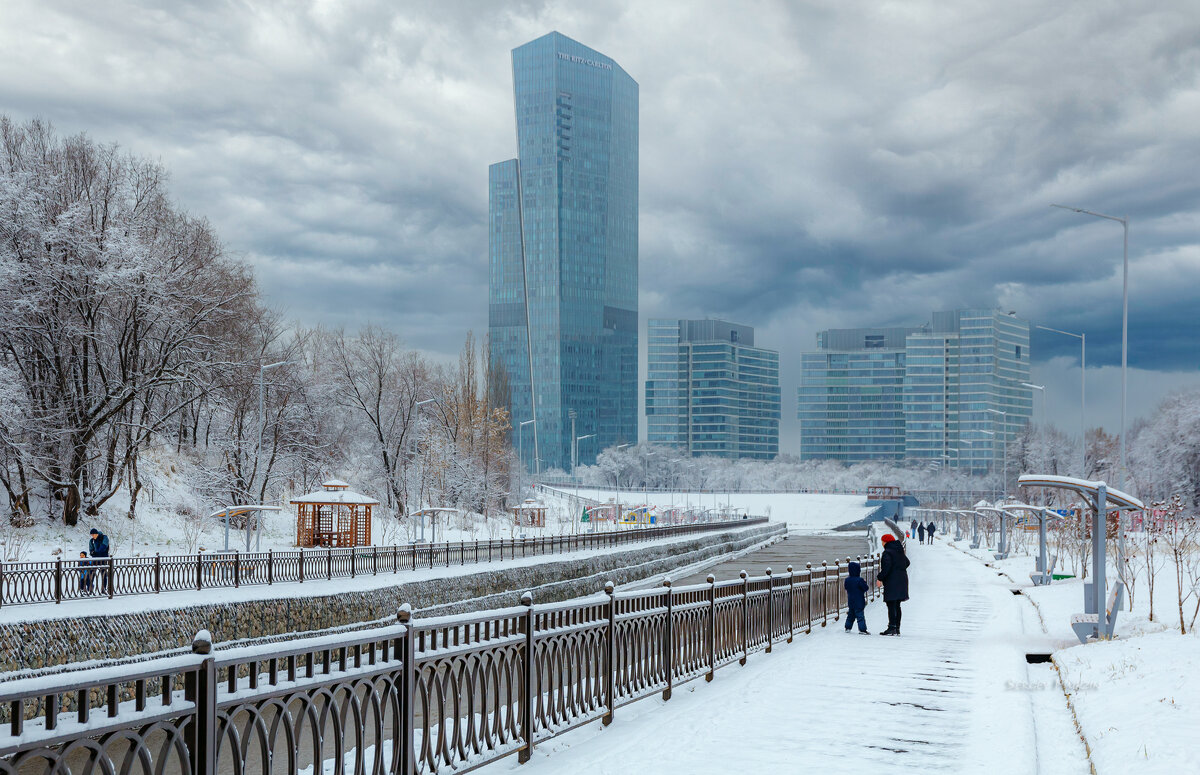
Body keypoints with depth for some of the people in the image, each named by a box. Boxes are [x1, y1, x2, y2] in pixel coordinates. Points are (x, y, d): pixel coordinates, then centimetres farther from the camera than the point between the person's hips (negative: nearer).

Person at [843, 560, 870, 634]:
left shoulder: (847, 580, 0)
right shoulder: (860, 580, -20)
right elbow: (866, 588, -13)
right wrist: (864, 582, 4)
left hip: (850, 602, 6)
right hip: (859, 602, -6)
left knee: (851, 614, 20)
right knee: (860, 616, -3)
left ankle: (847, 627, 26)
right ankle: (862, 629, -3)